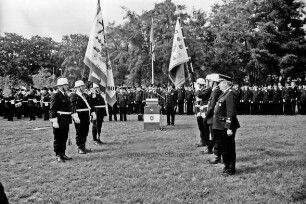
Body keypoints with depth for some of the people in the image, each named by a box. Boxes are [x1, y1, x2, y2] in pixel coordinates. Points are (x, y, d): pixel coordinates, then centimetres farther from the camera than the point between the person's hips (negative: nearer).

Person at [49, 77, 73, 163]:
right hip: (59, 121, -8)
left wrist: (69, 119, 19)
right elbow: (52, 109, -16)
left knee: (64, 138, 14)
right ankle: (58, 156, 9)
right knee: (58, 138, 2)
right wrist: (55, 121, -21)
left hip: (66, 121, 8)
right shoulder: (55, 96, -12)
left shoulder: (66, 96, 14)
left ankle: (63, 154, 24)